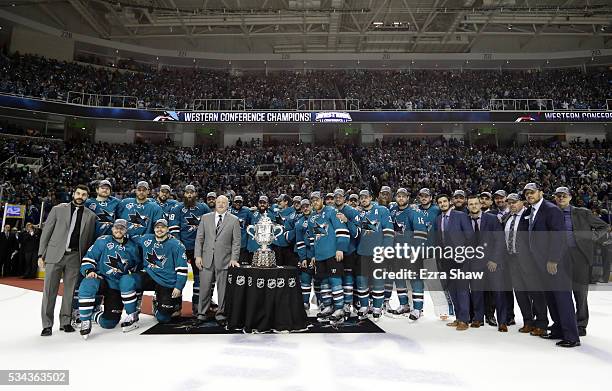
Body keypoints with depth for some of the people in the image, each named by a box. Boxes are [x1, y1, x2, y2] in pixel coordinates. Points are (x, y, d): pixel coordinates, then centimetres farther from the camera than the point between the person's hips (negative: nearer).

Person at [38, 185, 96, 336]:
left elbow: (90, 240, 8)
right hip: (54, 254, -1)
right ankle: (47, 324, 10)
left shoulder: (91, 216, 8)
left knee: (70, 291, 5)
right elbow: (46, 232, 5)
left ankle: (65, 321, 18)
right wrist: (41, 254, 0)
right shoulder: (58, 209, 6)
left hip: (75, 257, 1)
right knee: (50, 289, 1)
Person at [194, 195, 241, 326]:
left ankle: (220, 314, 19)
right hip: (207, 259, 1)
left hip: (224, 260, -1)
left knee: (222, 288, 6)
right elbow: (199, 238, 8)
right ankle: (202, 314, 19)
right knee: (205, 287, 4)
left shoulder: (234, 220, 3)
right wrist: (198, 256, 0)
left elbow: (236, 241, 1)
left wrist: (234, 259, -7)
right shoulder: (205, 217, 8)